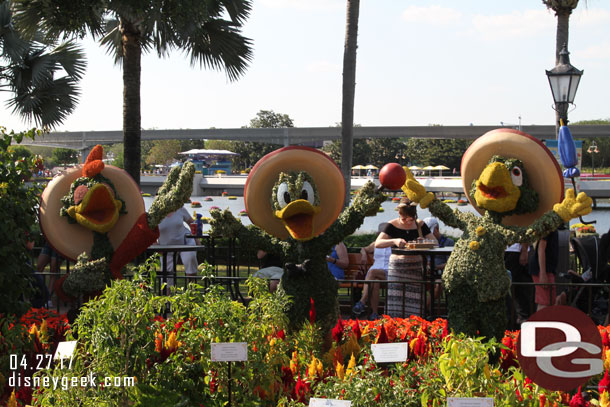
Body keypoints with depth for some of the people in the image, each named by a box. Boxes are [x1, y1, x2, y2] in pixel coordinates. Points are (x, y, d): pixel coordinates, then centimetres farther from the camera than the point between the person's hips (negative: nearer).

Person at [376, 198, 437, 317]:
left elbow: (435, 242, 3)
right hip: (397, 266, -2)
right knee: (396, 300, -6)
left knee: (413, 302, -1)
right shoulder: (393, 225, -2)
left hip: (416, 266, 2)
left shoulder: (420, 225, 6)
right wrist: (394, 241, -27)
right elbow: (377, 243, -11)